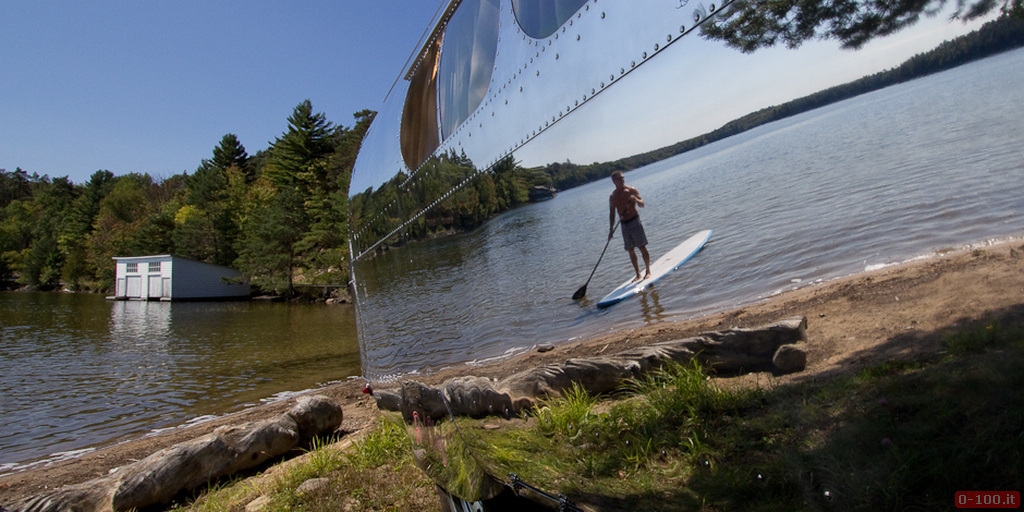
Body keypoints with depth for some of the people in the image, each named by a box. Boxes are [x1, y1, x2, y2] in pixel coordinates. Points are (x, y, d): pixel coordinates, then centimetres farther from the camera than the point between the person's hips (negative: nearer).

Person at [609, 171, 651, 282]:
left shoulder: (632, 191, -4)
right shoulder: (613, 196, 5)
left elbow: (642, 204, -10)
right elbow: (612, 213, 8)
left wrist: (635, 199, -31)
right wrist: (611, 229, 4)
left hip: (634, 221, -3)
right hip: (624, 225, 3)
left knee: (642, 247, 0)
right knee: (631, 251, 6)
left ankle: (648, 271, 11)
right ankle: (638, 274, 16)